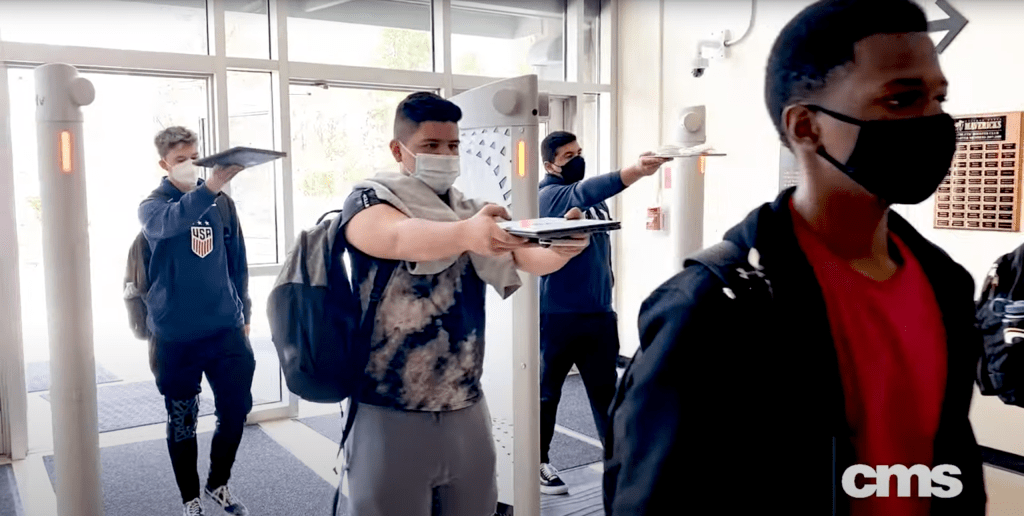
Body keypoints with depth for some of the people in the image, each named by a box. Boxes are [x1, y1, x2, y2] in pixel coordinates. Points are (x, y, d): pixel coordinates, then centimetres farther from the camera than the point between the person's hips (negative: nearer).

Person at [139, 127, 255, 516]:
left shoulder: (222, 203, 5)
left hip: (226, 330, 3)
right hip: (176, 336, -3)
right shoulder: (153, 205, -5)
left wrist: (243, 314, 14)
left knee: (236, 411, 9)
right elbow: (169, 223, -31)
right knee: (182, 421, 9)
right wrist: (210, 186, -47)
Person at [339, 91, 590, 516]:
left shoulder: (472, 211, 9)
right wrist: (465, 234, -50)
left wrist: (560, 248, -30)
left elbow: (528, 258, -7)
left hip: (467, 410, 5)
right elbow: (402, 238, -30)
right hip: (390, 416, -4)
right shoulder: (369, 200, -7)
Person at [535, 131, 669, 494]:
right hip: (556, 316, -6)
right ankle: (539, 463, 25)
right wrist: (636, 170, -47)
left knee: (606, 392, 10)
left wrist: (608, 305, 18)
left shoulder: (595, 201, 12)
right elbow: (585, 192, -33)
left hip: (598, 315, 6)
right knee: (547, 392, 9)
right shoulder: (549, 196, -11)